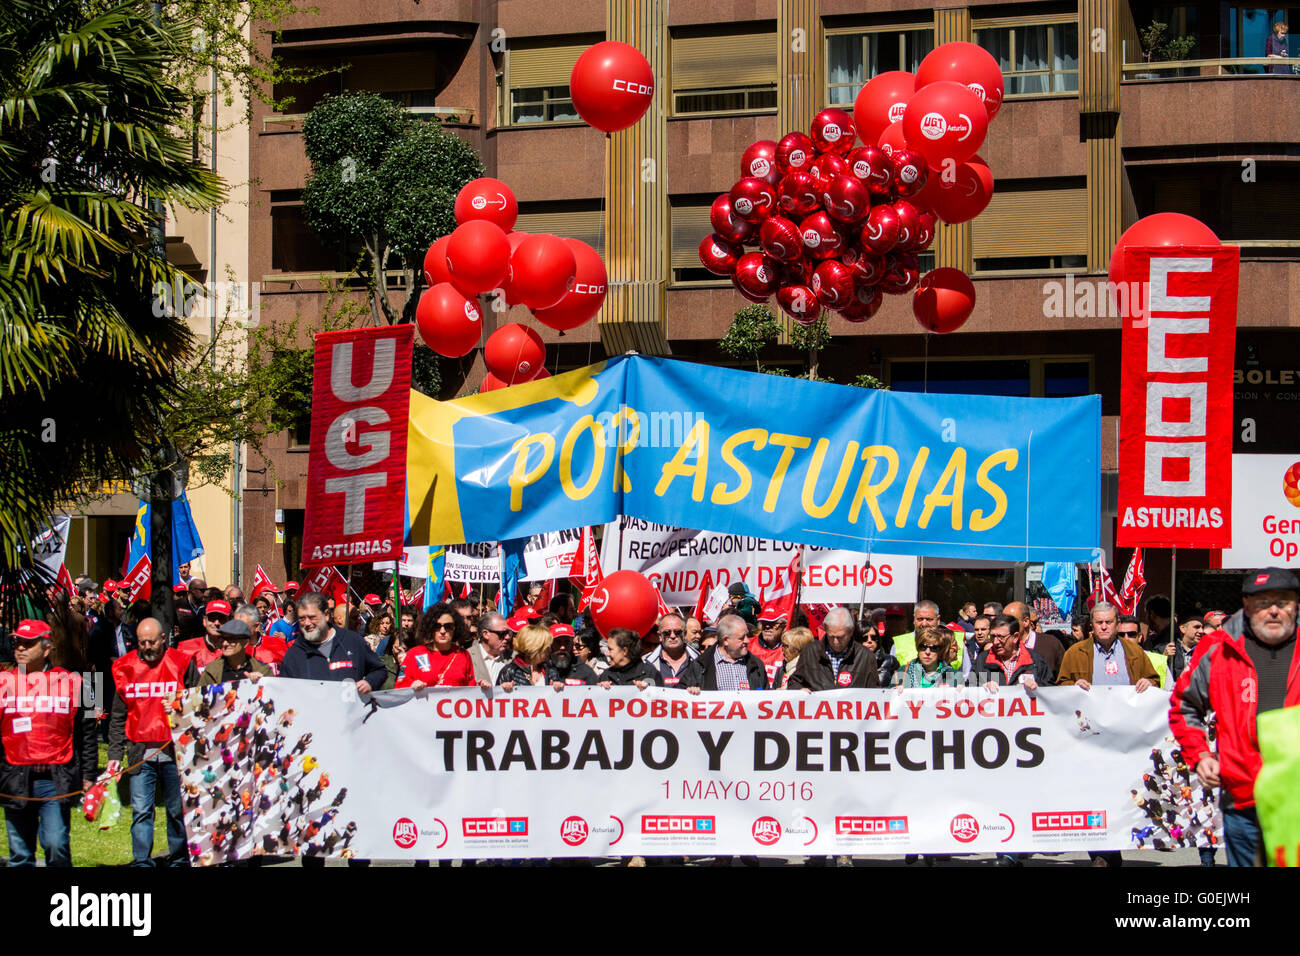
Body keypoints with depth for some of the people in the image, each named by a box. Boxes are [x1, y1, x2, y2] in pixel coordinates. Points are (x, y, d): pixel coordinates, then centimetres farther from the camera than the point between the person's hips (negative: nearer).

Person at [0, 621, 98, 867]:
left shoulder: (70, 682, 4)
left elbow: (86, 734, 9)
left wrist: (88, 776, 6)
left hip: (56, 780, -2)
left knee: (56, 845, -12)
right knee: (20, 853, 6)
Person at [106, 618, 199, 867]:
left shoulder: (182, 664, 2)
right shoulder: (125, 667, 8)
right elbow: (118, 717, 11)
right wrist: (114, 755, 6)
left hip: (174, 751, -1)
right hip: (140, 753, 1)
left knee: (177, 809, 6)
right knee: (141, 810, -4)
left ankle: (179, 860, 17)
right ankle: (141, 862, -2)